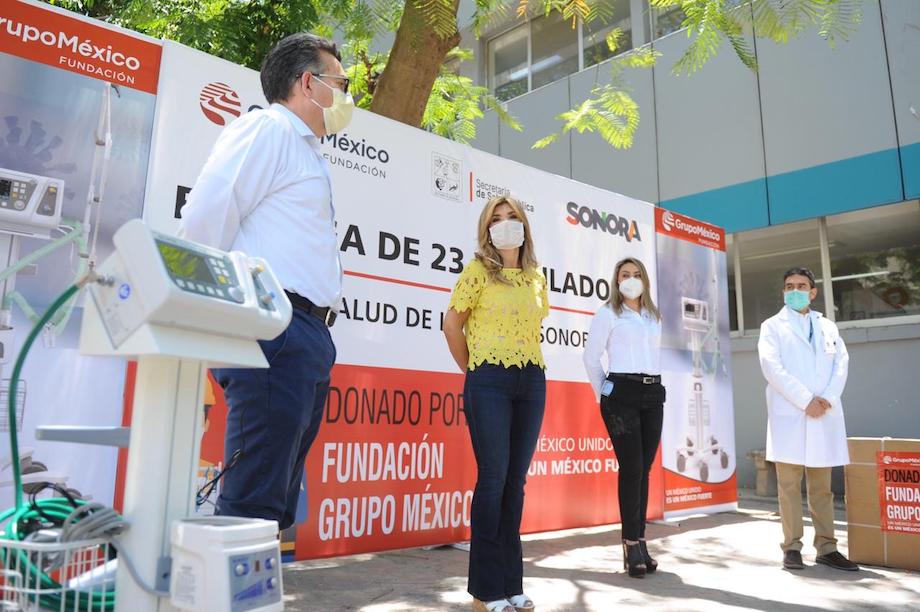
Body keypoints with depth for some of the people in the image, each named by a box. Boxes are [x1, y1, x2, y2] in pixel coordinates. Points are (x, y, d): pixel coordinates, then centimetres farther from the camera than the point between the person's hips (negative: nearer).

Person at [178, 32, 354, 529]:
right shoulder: (267, 127, -3)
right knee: (254, 501, -8)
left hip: (307, 337, 10)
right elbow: (204, 219, -14)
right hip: (274, 329, -9)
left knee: (276, 501, 13)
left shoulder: (309, 154, 25)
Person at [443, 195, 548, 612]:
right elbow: (452, 325, 0)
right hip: (489, 382, -5)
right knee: (494, 477, -6)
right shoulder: (478, 271, -1)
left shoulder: (537, 277, 13)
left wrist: (527, 359, 14)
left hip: (532, 381, 5)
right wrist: (472, 371, 3)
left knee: (516, 479, 7)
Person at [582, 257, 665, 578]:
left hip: (653, 394, 5)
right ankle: (632, 545, 0)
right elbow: (591, 357, -1)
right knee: (631, 468, -8)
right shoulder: (608, 314, 1)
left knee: (644, 469, 5)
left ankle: (640, 541, 12)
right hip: (622, 393, -5)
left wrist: (652, 387, 13)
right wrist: (603, 393, 3)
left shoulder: (654, 317, 19)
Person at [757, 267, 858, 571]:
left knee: (822, 486, 7)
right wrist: (806, 401, -13)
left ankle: (827, 547, 12)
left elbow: (841, 364, 7)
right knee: (789, 485, -1)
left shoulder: (828, 327, 18)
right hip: (789, 414, -3)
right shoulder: (773, 326, 7)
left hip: (825, 415, 3)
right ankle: (792, 547, 4)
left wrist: (827, 399, -10)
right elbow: (772, 368, -6)